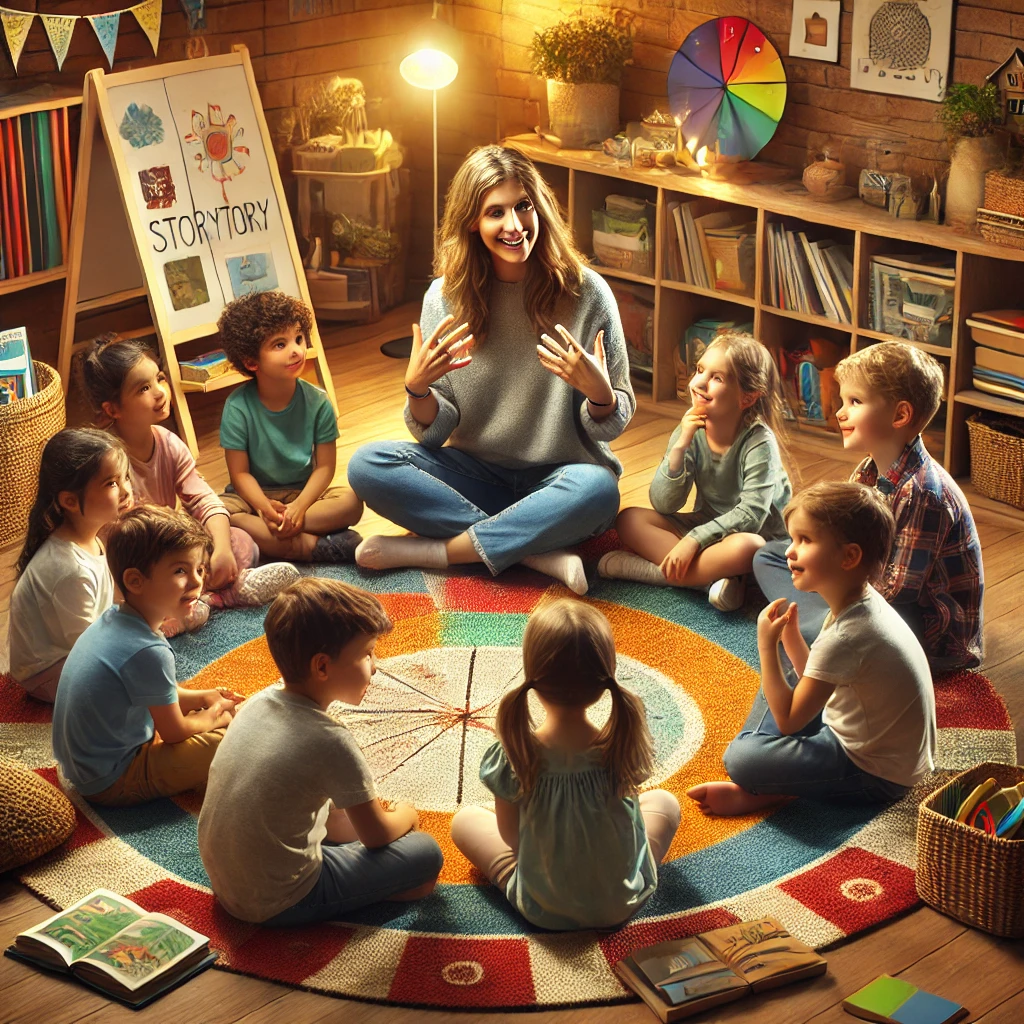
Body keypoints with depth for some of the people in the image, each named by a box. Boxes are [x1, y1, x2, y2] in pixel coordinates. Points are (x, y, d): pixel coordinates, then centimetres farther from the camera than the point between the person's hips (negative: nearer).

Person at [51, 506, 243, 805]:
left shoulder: (110, 621, -1)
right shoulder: (148, 653, -30)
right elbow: (174, 733, -16)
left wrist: (202, 697, 9)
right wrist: (214, 714, 2)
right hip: (112, 785, -10)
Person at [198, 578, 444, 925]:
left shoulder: (260, 701, -1)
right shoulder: (330, 740, -22)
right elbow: (376, 835, -7)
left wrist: (365, 804, 18)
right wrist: (405, 815, 13)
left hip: (223, 882, 8)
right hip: (277, 905, -8)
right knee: (426, 852, -3)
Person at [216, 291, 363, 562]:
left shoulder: (317, 402, -7)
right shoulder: (238, 407, -12)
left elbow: (325, 466, -8)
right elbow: (240, 473, -11)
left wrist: (299, 506, -25)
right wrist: (266, 508, -30)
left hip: (303, 492, 2)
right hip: (255, 496, -1)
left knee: (351, 502, -27)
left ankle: (263, 537, -30)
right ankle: (311, 546, -34)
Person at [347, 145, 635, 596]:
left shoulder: (585, 293, -9)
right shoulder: (445, 297, -3)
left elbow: (612, 426, -3)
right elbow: (434, 433, 0)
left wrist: (598, 390, -26)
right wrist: (417, 389, -22)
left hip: (556, 477, -2)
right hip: (477, 471, 3)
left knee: (598, 490, -36)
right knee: (367, 465, -21)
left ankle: (436, 550, -20)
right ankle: (537, 550, -23)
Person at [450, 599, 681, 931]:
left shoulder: (510, 759, -27)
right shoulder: (625, 750, -26)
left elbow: (509, 835, -10)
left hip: (542, 911, -1)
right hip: (622, 903, 1)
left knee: (465, 819, 22)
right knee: (664, 802, 26)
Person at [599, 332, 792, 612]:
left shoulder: (759, 442, -21)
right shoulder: (691, 432, -8)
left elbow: (751, 513, -26)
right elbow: (664, 505, -12)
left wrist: (694, 539, -34)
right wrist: (680, 447, -25)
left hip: (753, 534, -5)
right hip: (703, 525, 6)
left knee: (745, 547, -40)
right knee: (629, 520, -13)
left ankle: (653, 570, -26)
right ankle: (714, 577, -26)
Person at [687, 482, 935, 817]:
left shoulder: (845, 637, -31)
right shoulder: (864, 602, -1)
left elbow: (788, 721, -23)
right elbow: (815, 681, 11)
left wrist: (767, 645, -19)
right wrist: (790, 634, -2)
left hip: (876, 774, -10)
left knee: (740, 758, -22)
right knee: (773, 691, 22)